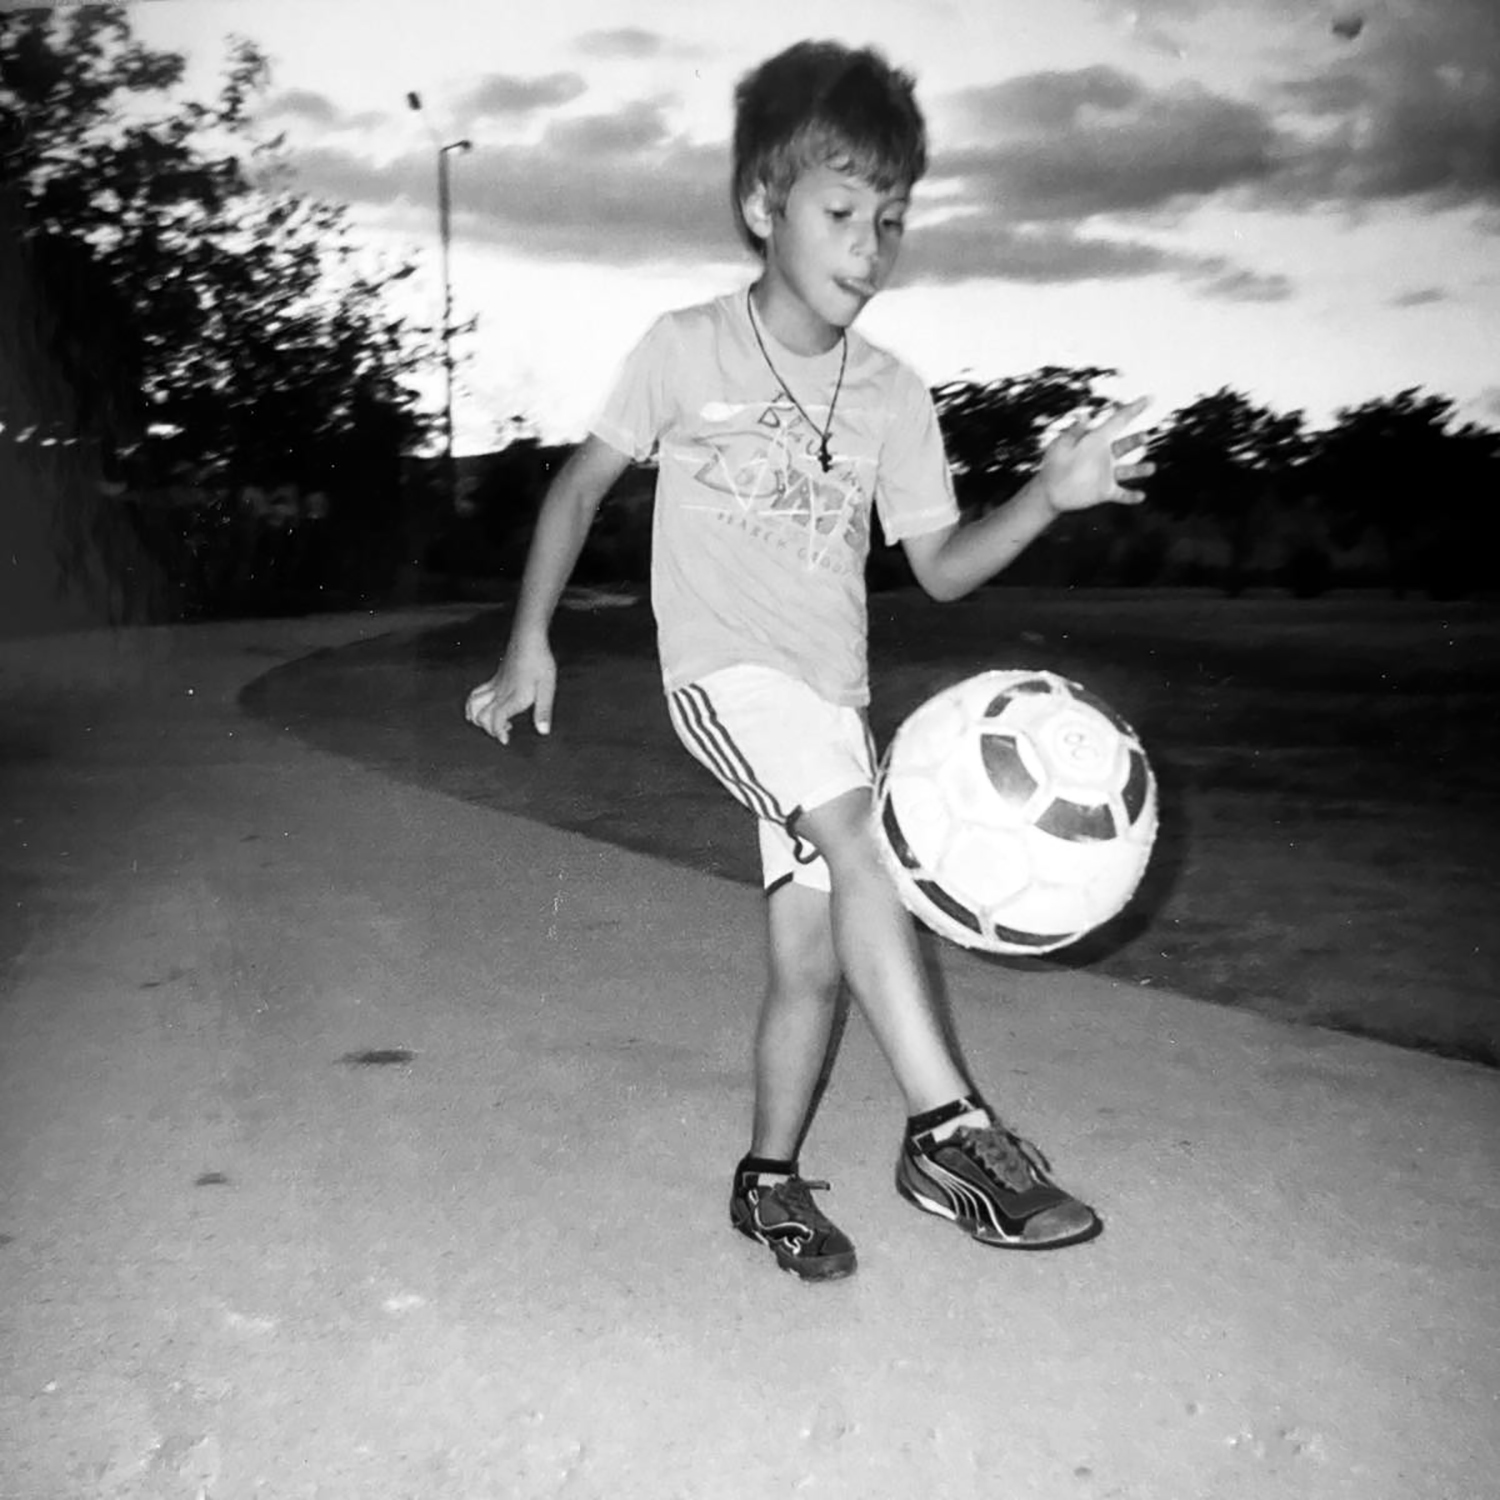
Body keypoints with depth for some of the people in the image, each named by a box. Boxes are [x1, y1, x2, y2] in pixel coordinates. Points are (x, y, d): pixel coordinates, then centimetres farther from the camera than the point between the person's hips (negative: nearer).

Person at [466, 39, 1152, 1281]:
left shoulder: (893, 395, 3)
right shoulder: (687, 350, -4)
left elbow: (939, 565, 3)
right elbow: (584, 481, 5)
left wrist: (1050, 495, -13)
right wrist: (531, 642, 2)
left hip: (834, 692, 4)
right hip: (722, 667, -4)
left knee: (814, 953, 3)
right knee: (863, 843, -28)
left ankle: (771, 1177, 23)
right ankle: (949, 1131, -21)